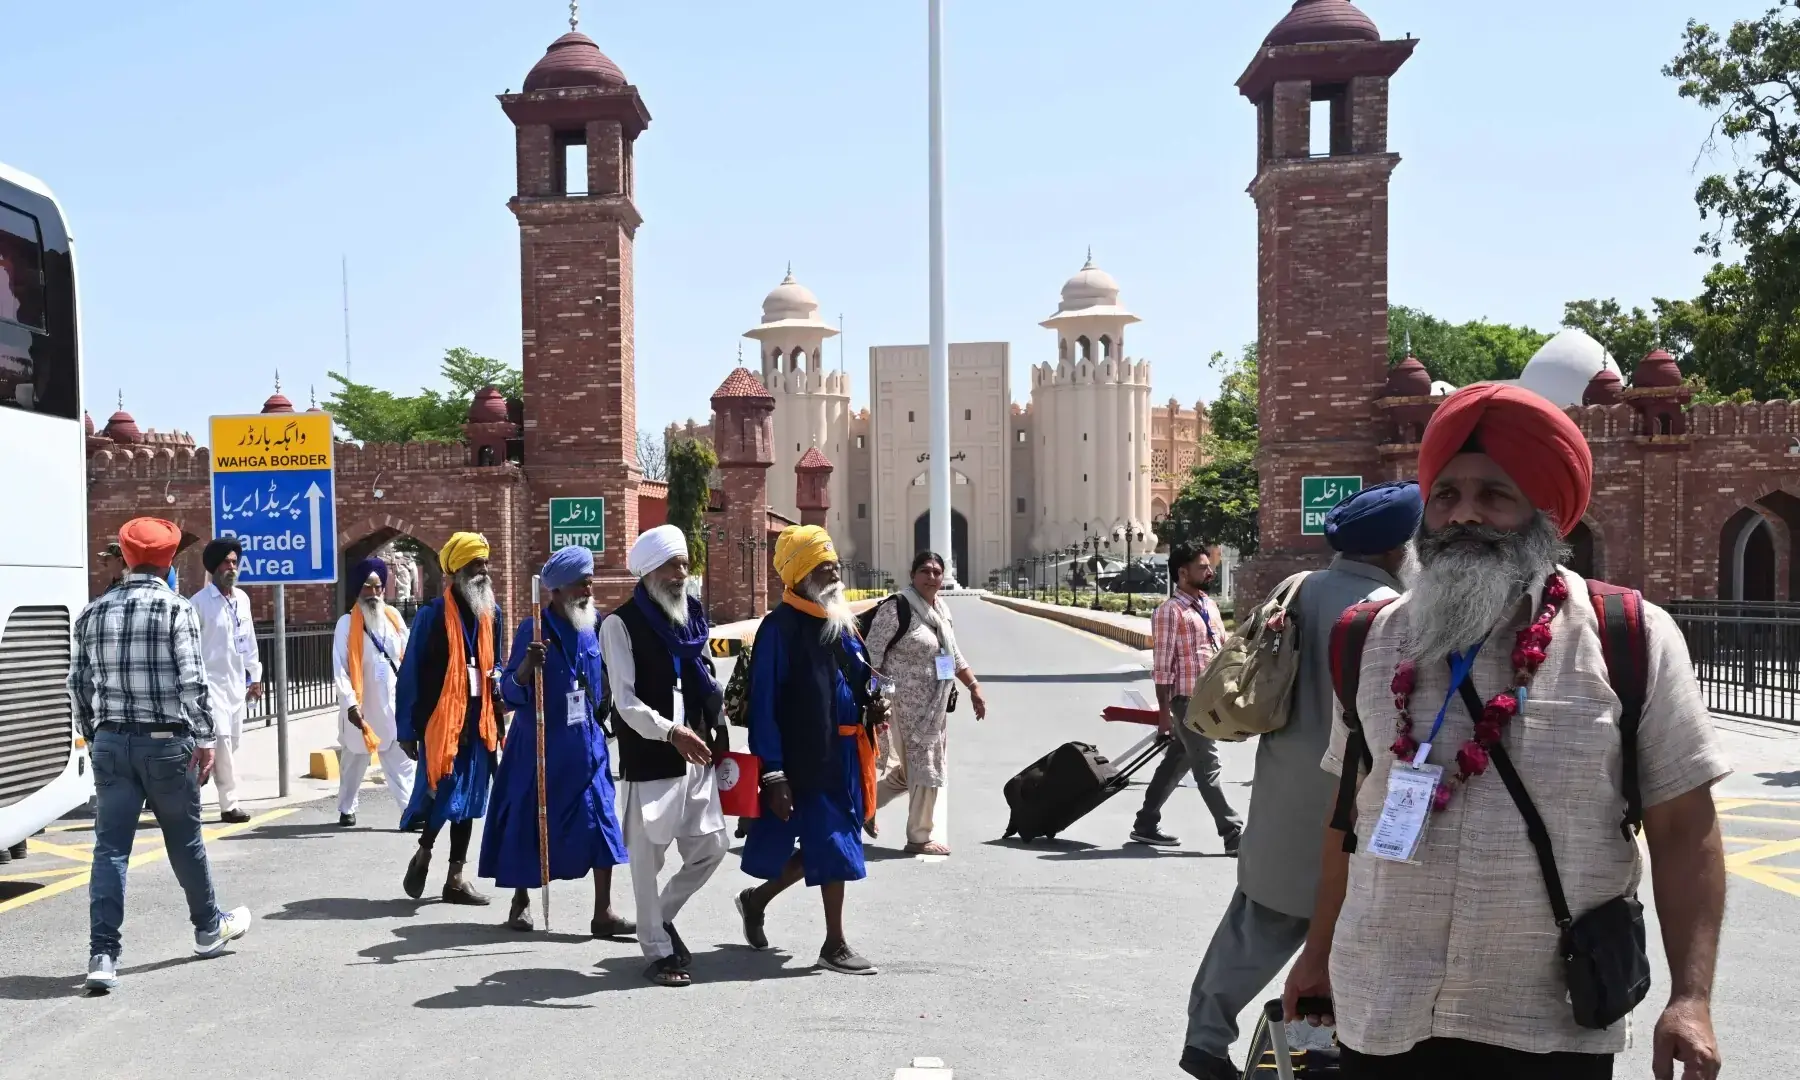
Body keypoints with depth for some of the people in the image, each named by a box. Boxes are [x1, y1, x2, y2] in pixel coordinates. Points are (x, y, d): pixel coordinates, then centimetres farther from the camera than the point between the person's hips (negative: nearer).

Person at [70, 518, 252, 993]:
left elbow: (78, 683, 10)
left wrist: (94, 737, 20)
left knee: (110, 847, 4)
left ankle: (102, 954, -2)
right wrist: (206, 740, -7)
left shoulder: (94, 613, 6)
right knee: (184, 840, 13)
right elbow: (192, 682, -14)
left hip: (111, 742, 3)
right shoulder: (176, 608, -9)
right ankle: (209, 927, 32)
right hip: (166, 741, -3)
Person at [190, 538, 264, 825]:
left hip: (237, 682, 7)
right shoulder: (200, 602, -9)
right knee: (222, 739, -11)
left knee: (233, 740, 10)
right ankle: (230, 804, -7)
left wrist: (255, 675, 16)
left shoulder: (242, 599, 10)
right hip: (211, 682, -7)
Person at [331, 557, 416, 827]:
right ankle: (346, 809, 30)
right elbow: (340, 668, -12)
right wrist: (350, 703, -21)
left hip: (394, 704, 2)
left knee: (401, 760, -2)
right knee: (355, 761, 14)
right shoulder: (347, 623, -7)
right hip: (362, 706, -2)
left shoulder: (394, 618, 5)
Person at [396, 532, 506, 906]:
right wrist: (406, 729, -7)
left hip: (478, 721, 6)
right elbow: (410, 674, -7)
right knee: (442, 792, -5)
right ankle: (423, 854, 25)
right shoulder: (432, 615, -10)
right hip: (440, 719, -5)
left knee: (468, 797, 10)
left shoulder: (492, 612, 8)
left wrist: (498, 710, 4)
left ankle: (456, 878, 21)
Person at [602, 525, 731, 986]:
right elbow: (625, 700, -15)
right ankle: (658, 950, 17)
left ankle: (662, 917, 32)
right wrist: (672, 732, -26)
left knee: (711, 847, 10)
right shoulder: (622, 624, -8)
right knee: (648, 854, 2)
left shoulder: (693, 615, 12)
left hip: (697, 756, 7)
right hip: (650, 758, -6)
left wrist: (718, 734, 15)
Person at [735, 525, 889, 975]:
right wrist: (774, 774, -18)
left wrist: (871, 707, 0)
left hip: (845, 756, 8)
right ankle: (835, 946, 15)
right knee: (833, 848, -1)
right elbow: (763, 705, -15)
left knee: (826, 847, 15)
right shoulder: (780, 627, -13)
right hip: (806, 760, -8)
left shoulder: (841, 622, 12)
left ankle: (757, 899, 36)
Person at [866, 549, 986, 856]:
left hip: (935, 704, 9)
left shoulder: (942, 609, 11)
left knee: (913, 768, 18)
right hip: (908, 704, -9)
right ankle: (919, 839, 13)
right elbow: (872, 656, -17)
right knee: (925, 770, -2)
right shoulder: (896, 607, -15)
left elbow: (954, 655, 21)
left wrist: (974, 687, 15)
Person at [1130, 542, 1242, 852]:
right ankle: (1233, 834, 1)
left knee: (1176, 763, 14)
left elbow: (1224, 649, 19)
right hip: (1187, 700, -8)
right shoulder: (1170, 611, -13)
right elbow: (1162, 665, -14)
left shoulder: (1209, 605, 13)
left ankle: (1145, 825, 24)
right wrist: (1164, 711, -16)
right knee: (1208, 768, -3)